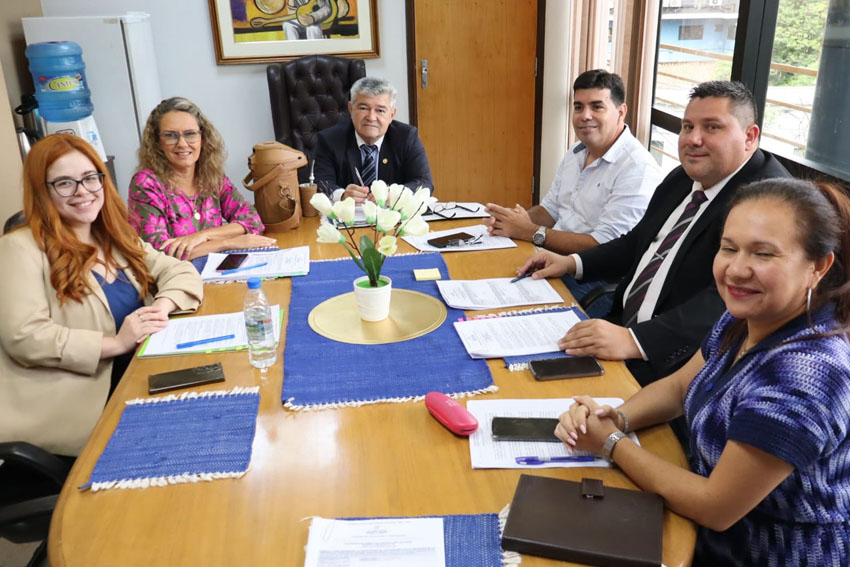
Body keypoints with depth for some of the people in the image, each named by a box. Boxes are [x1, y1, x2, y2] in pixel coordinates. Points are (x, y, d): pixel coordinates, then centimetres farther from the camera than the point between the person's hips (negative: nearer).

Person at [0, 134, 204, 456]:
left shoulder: (117, 240, 14)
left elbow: (182, 272, 10)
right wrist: (115, 343, -20)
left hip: (135, 383, 7)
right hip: (70, 406, -6)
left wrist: (161, 307, -12)